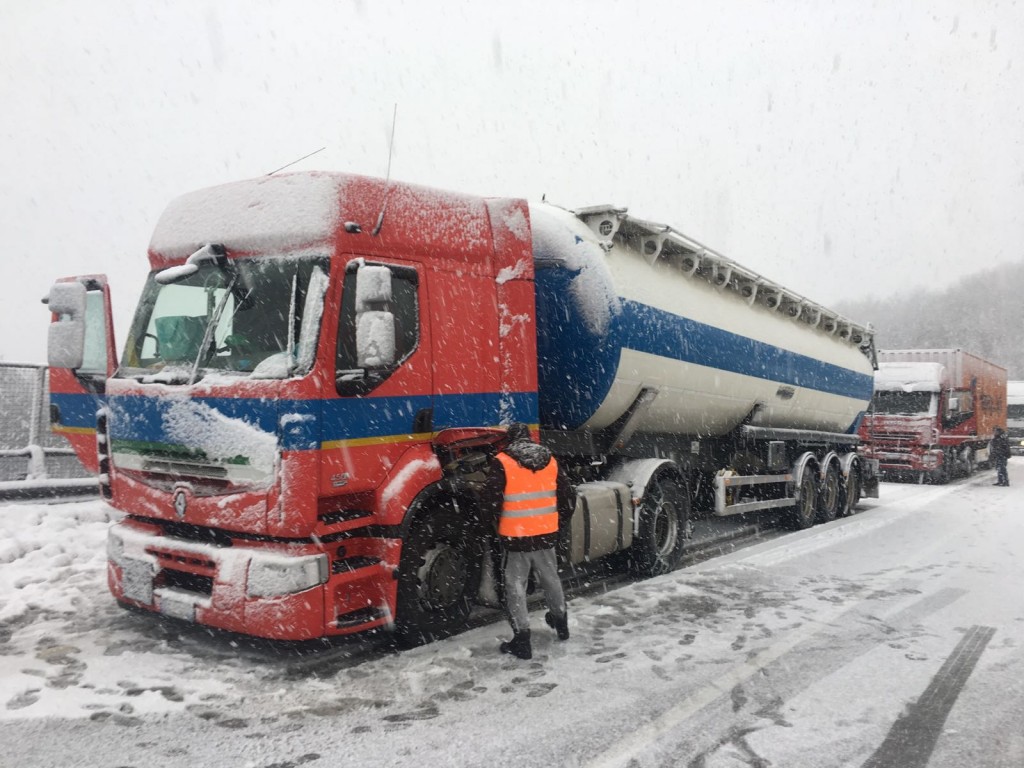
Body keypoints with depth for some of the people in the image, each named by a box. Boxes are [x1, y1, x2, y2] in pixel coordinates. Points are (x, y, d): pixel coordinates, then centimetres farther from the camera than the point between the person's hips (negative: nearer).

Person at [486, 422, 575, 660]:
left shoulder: (502, 462, -10)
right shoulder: (550, 461, 5)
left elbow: (493, 498, -14)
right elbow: (568, 496, 7)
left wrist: (498, 523, 5)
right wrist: (559, 522, 19)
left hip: (515, 536, -5)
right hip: (547, 534, 5)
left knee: (516, 586, 6)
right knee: (550, 578, 23)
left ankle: (522, 638, 6)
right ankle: (561, 622, 41)